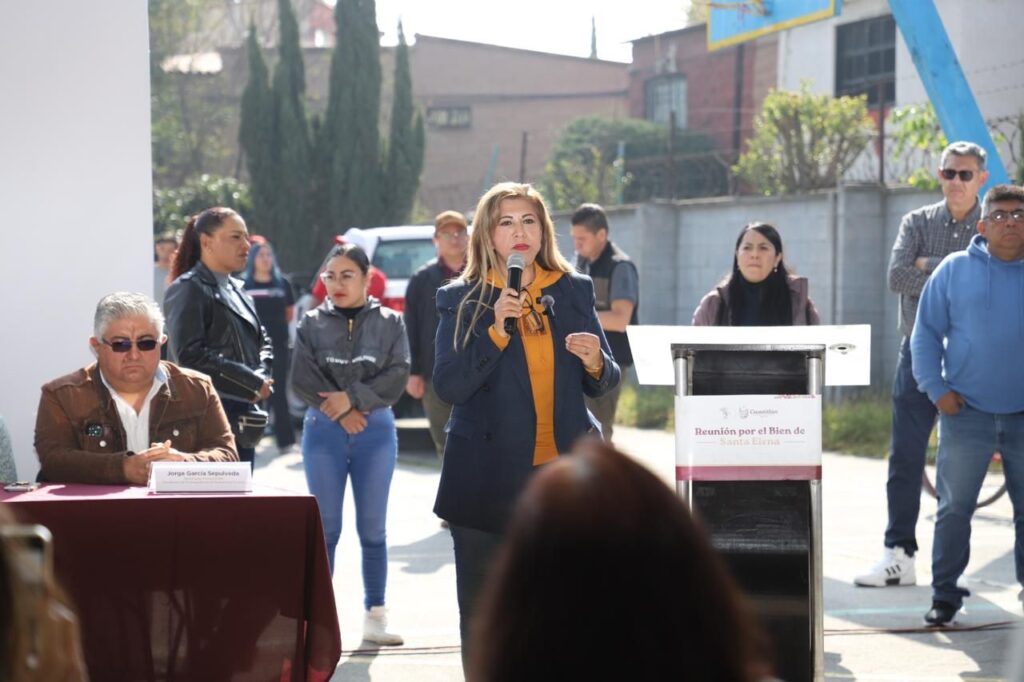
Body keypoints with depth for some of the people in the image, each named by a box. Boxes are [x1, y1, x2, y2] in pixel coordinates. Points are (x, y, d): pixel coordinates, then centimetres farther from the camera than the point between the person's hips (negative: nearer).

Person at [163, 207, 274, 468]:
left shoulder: (237, 290, 19)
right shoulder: (188, 290, -8)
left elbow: (262, 341, 23)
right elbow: (190, 354, -18)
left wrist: (263, 377, 0)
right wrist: (252, 382, -14)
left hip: (242, 418, 9)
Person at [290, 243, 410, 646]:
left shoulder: (390, 322, 4)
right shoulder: (312, 324, 5)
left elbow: (397, 377, -7)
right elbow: (301, 379, -4)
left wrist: (353, 397, -15)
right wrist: (339, 412, -13)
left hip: (376, 431, 0)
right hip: (323, 432, 0)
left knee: (373, 528, 4)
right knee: (325, 527, 3)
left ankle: (375, 615, 10)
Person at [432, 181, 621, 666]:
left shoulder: (574, 291, 9)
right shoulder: (462, 300, 2)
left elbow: (603, 383, 14)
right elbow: (448, 386, -9)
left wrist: (595, 362, -9)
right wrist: (496, 330, -18)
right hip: (490, 476, -2)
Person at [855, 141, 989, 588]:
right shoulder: (918, 223, 7)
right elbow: (897, 277, -8)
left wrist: (929, 266, -13)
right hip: (919, 351, 2)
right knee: (904, 458, 1)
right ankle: (898, 555, 8)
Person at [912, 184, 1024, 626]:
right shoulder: (955, 270, 1)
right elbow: (926, 332, 3)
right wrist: (936, 388, -7)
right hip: (967, 412, -1)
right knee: (954, 507, 2)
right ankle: (945, 594, 10)